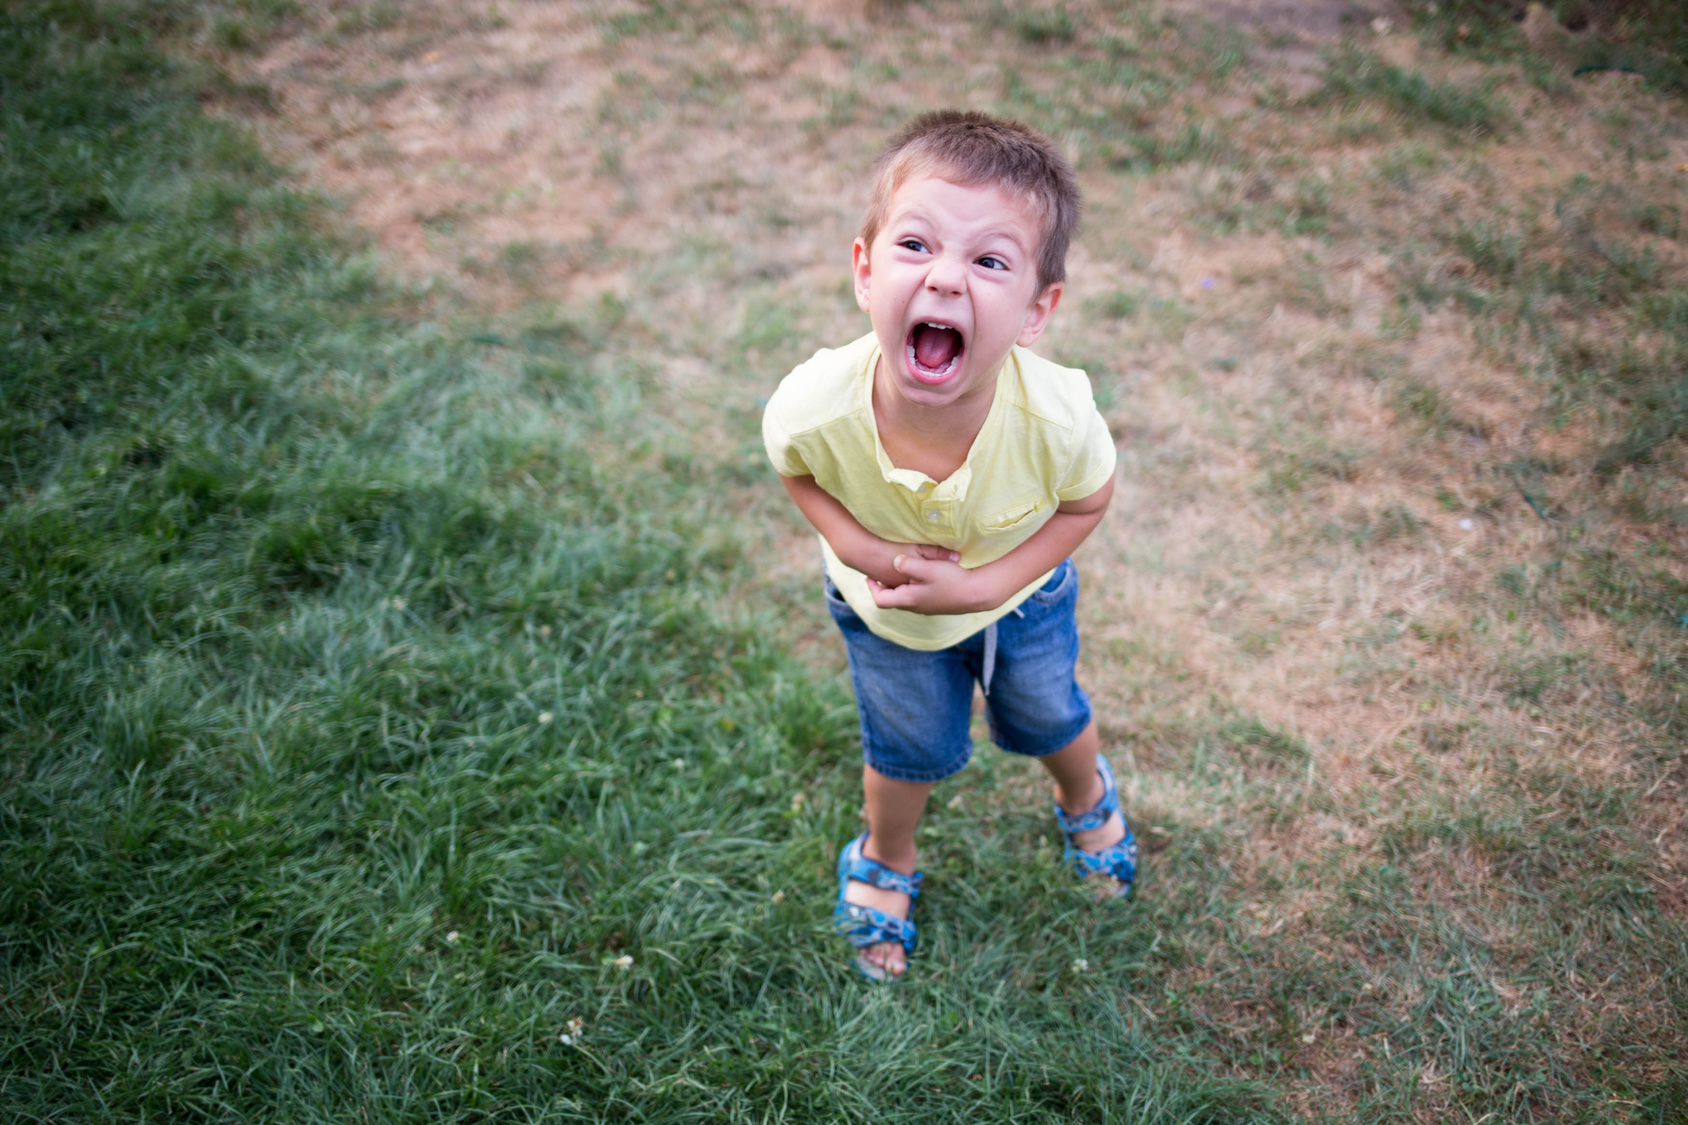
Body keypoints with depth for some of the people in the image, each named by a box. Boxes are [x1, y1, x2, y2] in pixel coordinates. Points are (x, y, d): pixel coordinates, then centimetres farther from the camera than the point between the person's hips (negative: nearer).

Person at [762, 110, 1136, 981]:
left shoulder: (1055, 415, -42)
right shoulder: (814, 409, -40)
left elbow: (1086, 503, -18)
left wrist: (983, 584, -28)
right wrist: (860, 547, -30)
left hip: (1022, 592, 1)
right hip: (882, 609, 0)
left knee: (1045, 719, 28)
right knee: (912, 748, 22)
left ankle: (1086, 796, 65)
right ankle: (885, 861, 57)